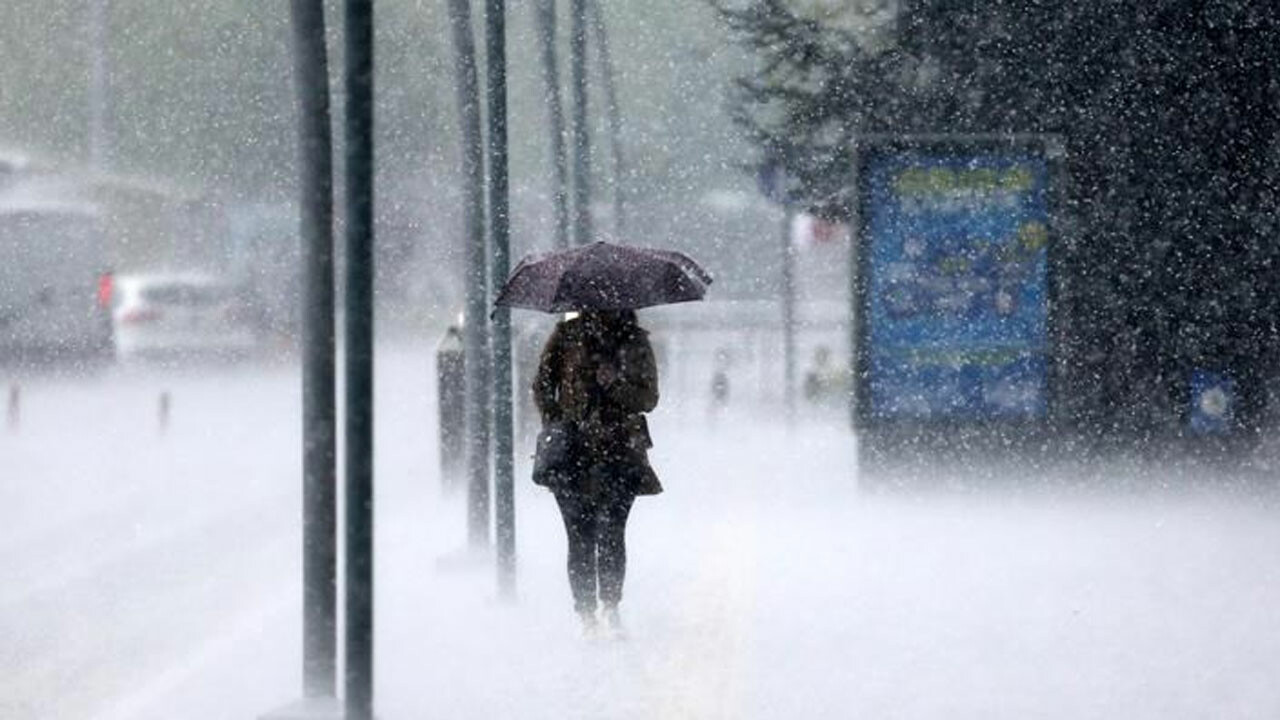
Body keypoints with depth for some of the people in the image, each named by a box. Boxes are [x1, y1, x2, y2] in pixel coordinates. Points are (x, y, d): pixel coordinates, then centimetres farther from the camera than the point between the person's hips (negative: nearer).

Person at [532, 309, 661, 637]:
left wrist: (614, 384, -13)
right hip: (574, 452, 0)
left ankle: (610, 606, 3)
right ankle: (587, 614, 3)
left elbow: (648, 398, 4)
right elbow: (542, 385, 11)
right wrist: (555, 425, -2)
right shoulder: (567, 336, 7)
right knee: (581, 538, -3)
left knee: (611, 532, -11)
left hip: (620, 451, 0)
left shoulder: (635, 342, 8)